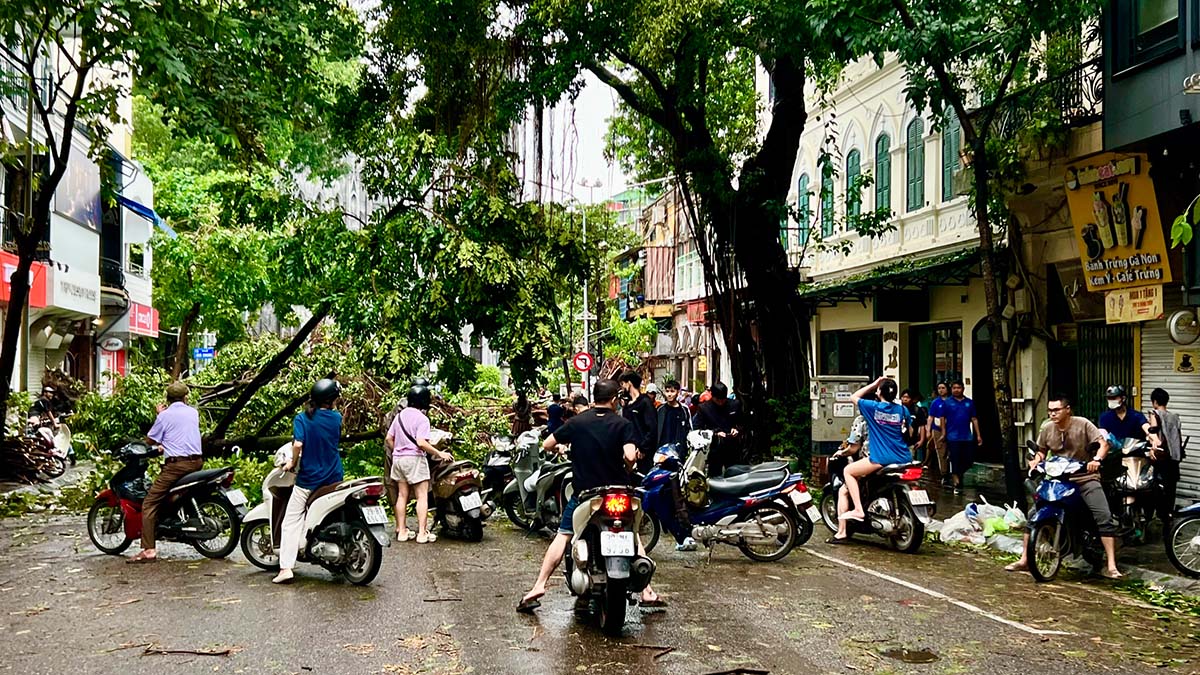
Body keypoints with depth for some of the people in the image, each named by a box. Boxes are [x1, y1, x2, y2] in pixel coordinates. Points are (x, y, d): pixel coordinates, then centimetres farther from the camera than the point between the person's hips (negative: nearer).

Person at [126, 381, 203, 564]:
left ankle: (148, 550, -14)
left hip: (176, 464, -6)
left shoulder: (165, 415, -1)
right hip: (197, 462, 6)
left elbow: (150, 441, 6)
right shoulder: (193, 412, 13)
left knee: (149, 504, -4)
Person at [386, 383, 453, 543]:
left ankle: (401, 530, 14)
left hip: (398, 458, 7)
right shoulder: (422, 418, -11)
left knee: (402, 495, 11)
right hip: (415, 458, -7)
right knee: (422, 496, -3)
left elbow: (388, 439, 12)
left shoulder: (400, 415, 11)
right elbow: (421, 443, -21)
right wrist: (440, 454, -14)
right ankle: (422, 532, -7)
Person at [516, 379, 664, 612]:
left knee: (563, 536, 12)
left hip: (583, 493, 1)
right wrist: (627, 470, 2)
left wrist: (559, 448, 23)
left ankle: (539, 587, 2)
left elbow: (547, 445, 1)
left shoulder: (576, 422, -2)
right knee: (634, 536, 16)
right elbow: (630, 456, -20)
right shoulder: (623, 424, -7)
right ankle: (647, 592, 12)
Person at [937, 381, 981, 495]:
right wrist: (944, 433, -3)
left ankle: (957, 475, 30)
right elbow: (942, 419, 3)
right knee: (955, 461, -1)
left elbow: (974, 419, 9)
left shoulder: (969, 402, 8)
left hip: (967, 437, 3)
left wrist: (978, 435, 6)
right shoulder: (947, 403, 1)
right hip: (953, 437, -3)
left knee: (969, 461, 5)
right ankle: (957, 483, 7)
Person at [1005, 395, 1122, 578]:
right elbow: (1041, 451, 17)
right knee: (1033, 514, -3)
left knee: (1104, 517, -18)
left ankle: (1111, 566, -15)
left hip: (1085, 477, -3)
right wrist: (1036, 460, -5)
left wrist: (1096, 459, -32)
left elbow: (1103, 443, -13)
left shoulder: (1083, 424, -9)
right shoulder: (1047, 428, 3)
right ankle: (1024, 560, 6)